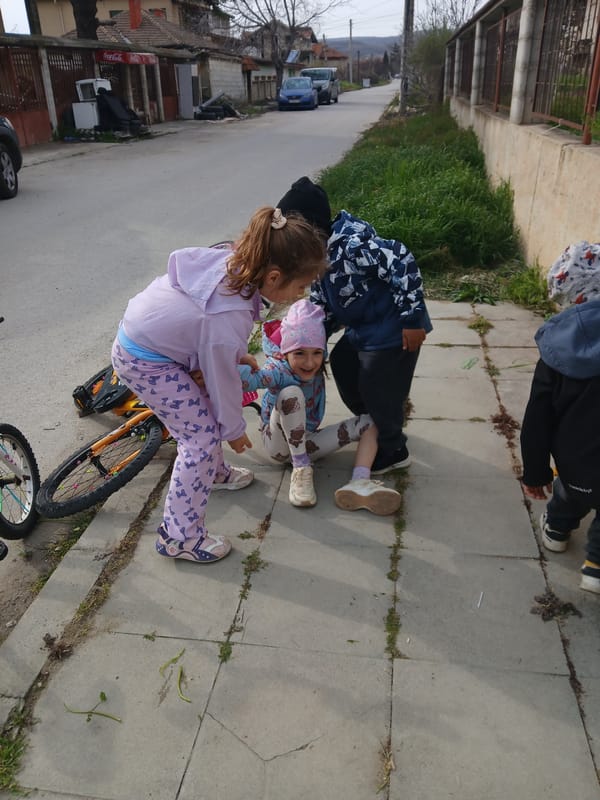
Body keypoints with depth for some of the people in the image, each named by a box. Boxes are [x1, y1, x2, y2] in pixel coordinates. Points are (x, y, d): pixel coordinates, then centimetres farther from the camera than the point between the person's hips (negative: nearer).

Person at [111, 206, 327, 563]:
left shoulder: (234, 263, -13)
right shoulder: (228, 320, -35)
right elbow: (223, 381, -20)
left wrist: (239, 354, 11)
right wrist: (235, 430, -3)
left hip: (144, 330, 9)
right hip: (144, 363, -9)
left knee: (205, 408, 22)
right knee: (204, 437, -5)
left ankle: (215, 472, 47)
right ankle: (179, 536, 7)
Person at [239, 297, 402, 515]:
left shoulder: (317, 363, -11)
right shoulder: (278, 370, -29)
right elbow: (248, 377, -49)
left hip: (305, 440, 6)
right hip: (278, 442, -6)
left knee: (370, 422, -4)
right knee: (291, 392, -34)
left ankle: (359, 483, -28)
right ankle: (301, 469, -22)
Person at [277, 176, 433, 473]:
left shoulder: (350, 243, -28)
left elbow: (402, 262, -32)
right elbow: (324, 308, 11)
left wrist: (411, 319, -30)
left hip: (393, 330, -10)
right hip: (364, 329, 10)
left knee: (377, 390, 0)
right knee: (341, 364, 23)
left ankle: (393, 451, 25)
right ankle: (378, 428, 42)